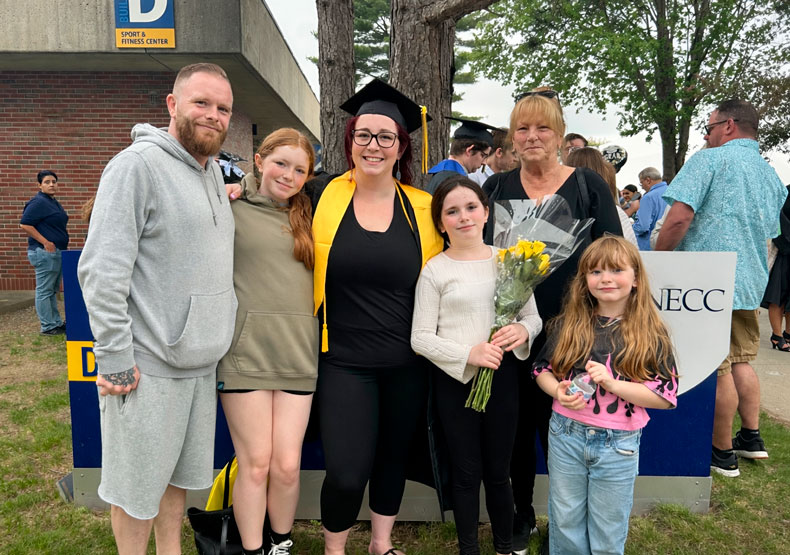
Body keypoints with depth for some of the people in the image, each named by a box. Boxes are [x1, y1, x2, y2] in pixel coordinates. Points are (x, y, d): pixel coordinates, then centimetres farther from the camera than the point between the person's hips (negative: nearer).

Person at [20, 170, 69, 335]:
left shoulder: (53, 202, 16)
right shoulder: (38, 202, -11)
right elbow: (25, 224, -18)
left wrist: (62, 243, 14)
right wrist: (46, 242, -20)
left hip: (57, 252, 10)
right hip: (45, 253, -10)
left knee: (53, 290, 15)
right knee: (44, 291, -3)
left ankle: (56, 322, 23)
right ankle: (48, 327, 2)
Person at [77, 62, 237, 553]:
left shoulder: (214, 171, 12)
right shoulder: (138, 164, -13)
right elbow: (102, 270, -18)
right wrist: (115, 357, -18)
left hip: (201, 361, 8)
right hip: (147, 365, -7)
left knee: (181, 474, 20)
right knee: (139, 483, 10)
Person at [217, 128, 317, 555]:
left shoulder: (306, 216, 15)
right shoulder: (232, 209, 3)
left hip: (297, 354, 3)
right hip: (246, 351, -3)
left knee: (287, 465, 7)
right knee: (255, 464, 5)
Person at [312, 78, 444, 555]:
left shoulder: (423, 207, 0)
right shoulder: (326, 197, -4)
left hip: (407, 361, 2)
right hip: (344, 359, -2)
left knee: (394, 455, 18)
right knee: (347, 474, -6)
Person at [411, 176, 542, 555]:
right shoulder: (435, 270, -5)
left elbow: (534, 316, 10)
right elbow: (421, 338, -7)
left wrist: (523, 330, -13)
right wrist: (468, 354, -20)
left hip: (503, 375, 2)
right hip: (454, 379, -2)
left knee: (498, 471, 16)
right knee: (466, 473, 12)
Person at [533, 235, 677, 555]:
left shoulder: (650, 334, -8)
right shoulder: (568, 324, -2)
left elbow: (666, 395, -10)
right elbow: (542, 369, 6)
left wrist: (613, 384, -22)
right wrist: (558, 391, -15)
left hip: (618, 444, -1)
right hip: (565, 435, 2)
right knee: (564, 522, 18)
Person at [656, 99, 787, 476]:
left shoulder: (710, 159, -9)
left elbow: (678, 219, -19)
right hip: (750, 282, 8)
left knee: (718, 370, 0)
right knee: (741, 361, 19)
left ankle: (723, 453, 10)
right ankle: (751, 437, 28)